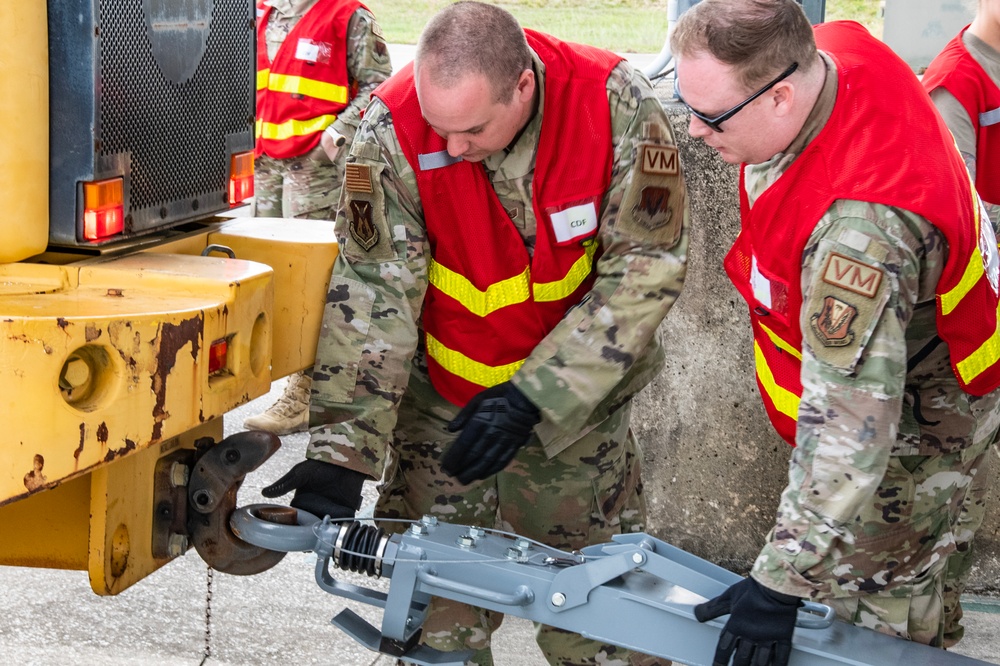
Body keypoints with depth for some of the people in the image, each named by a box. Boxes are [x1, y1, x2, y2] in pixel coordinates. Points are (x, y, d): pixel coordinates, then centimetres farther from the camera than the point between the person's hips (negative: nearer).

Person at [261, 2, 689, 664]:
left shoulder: (619, 104, -23)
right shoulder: (395, 130, -22)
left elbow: (647, 269, -18)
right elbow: (370, 293, -19)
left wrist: (531, 399, -22)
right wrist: (342, 449, -25)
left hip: (577, 401, 0)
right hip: (441, 399, 0)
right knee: (438, 611, 4)